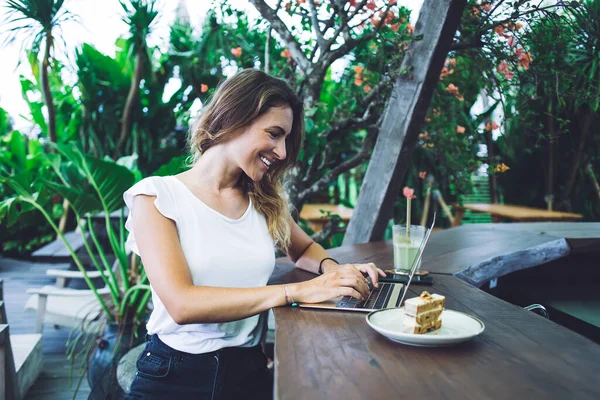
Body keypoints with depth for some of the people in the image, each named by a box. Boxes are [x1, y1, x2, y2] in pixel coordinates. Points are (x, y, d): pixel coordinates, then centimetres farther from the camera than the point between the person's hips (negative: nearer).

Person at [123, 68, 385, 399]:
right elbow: (182, 304, -17)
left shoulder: (266, 201, 8)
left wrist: (333, 270, 3)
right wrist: (297, 292, -21)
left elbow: (304, 249, 26)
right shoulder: (157, 197, -6)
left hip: (250, 372, 3)